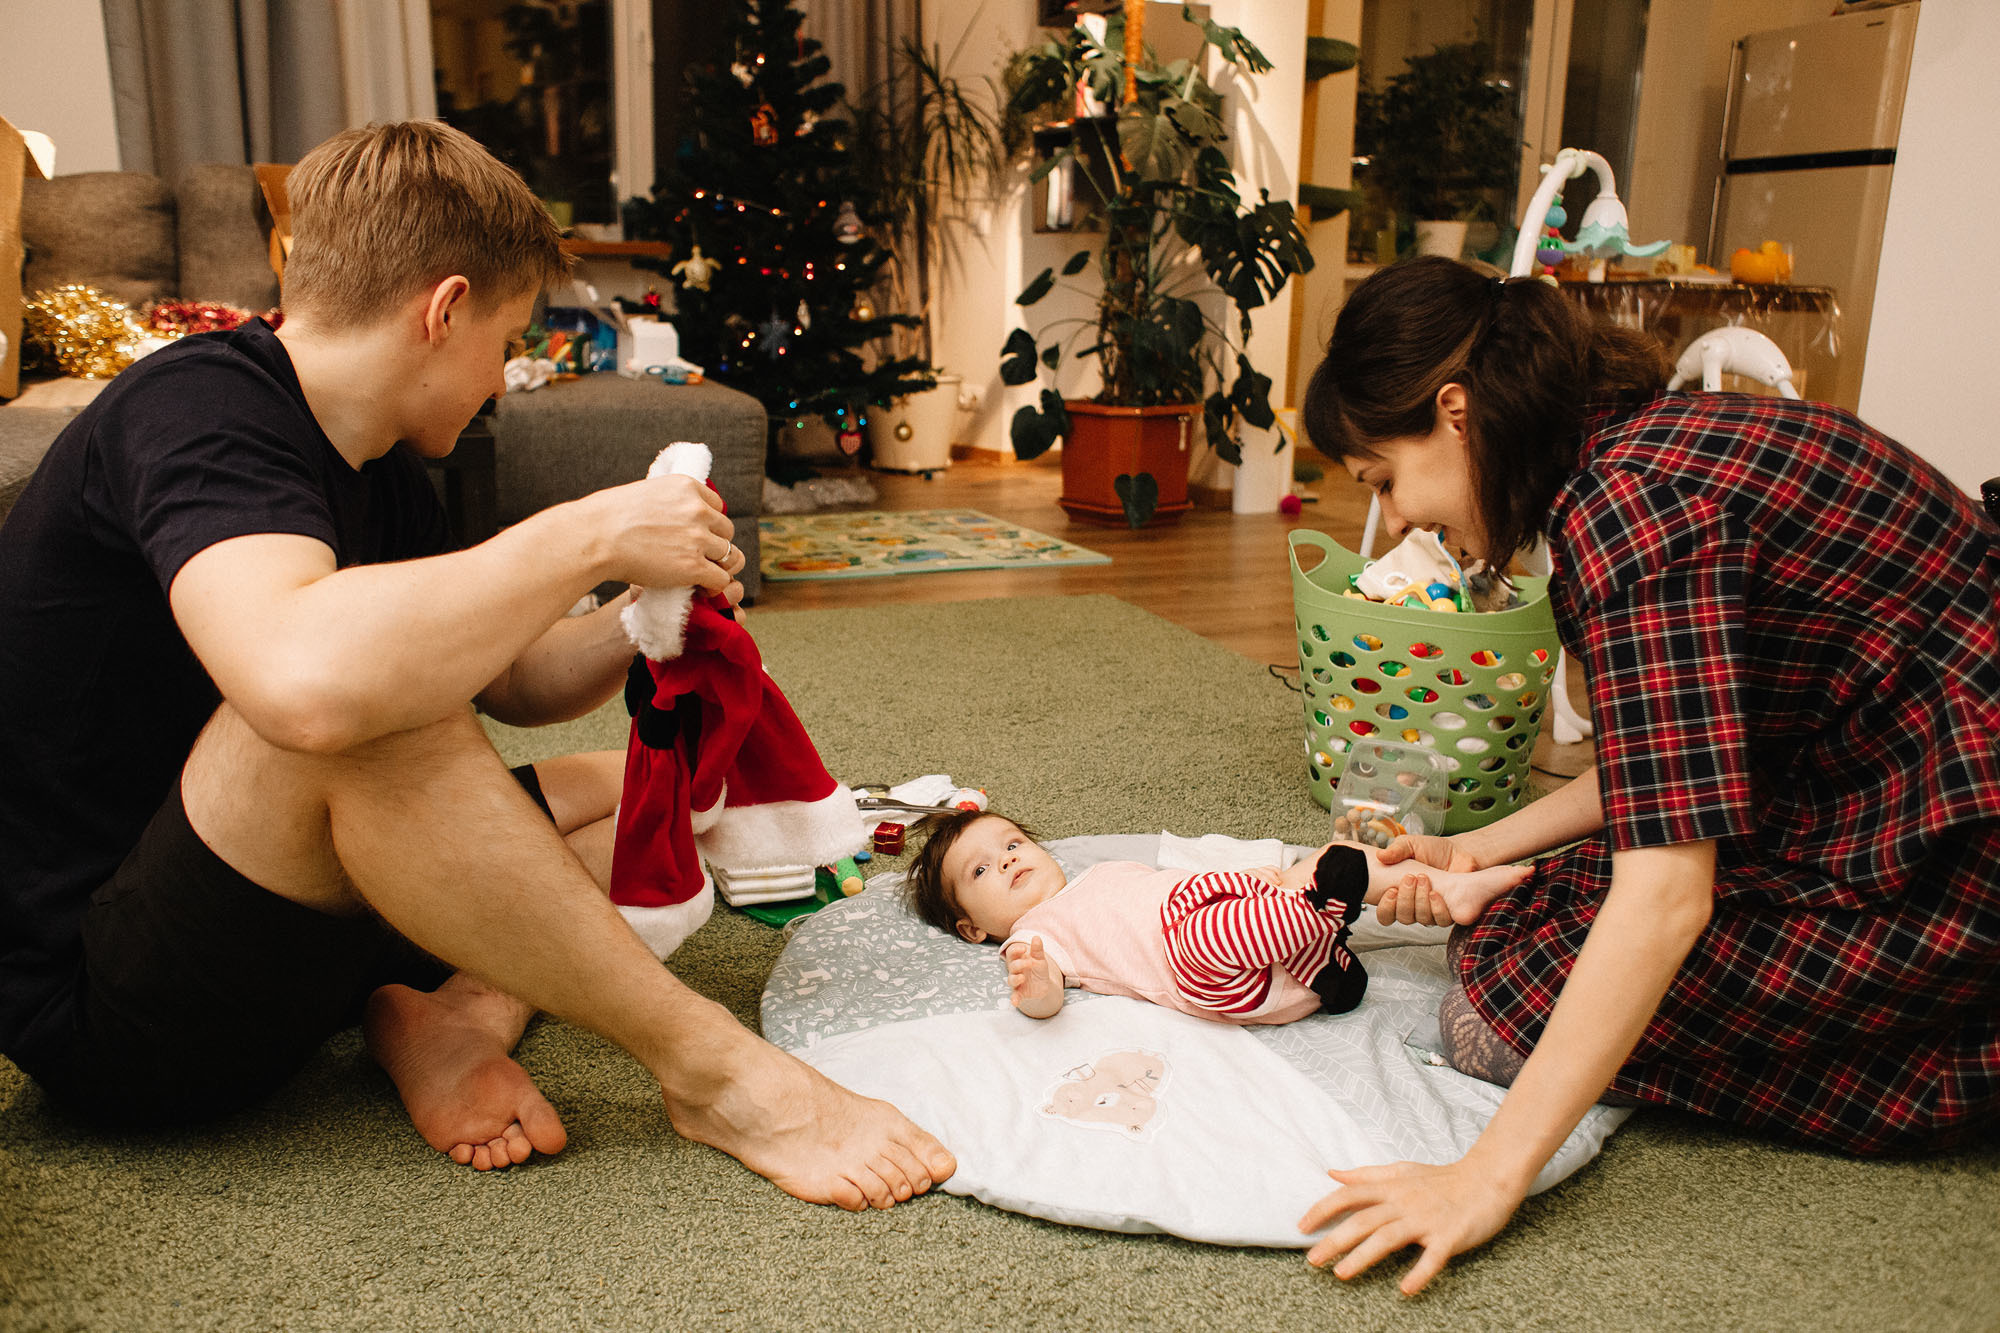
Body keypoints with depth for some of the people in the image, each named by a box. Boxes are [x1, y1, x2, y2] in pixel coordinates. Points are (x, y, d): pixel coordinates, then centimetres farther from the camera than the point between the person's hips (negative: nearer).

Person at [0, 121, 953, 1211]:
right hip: (96, 1007, -9)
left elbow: (512, 683, 14)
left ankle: (449, 1009, -16)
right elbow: (304, 678, -43)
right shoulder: (192, 409, -21)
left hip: (285, 905, 9)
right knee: (364, 706, -36)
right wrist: (590, 534, -31)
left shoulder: (377, 473, 7)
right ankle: (709, 1069, -24)